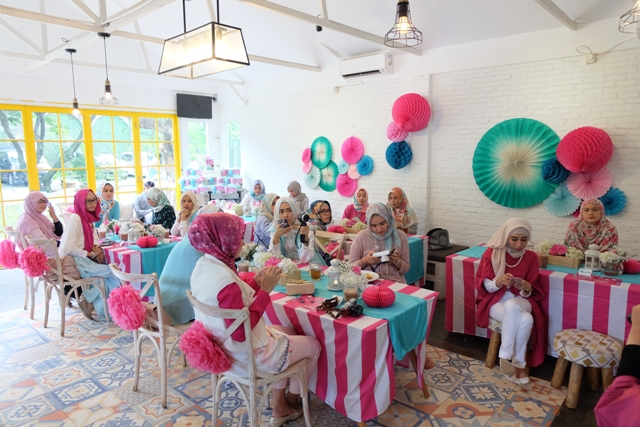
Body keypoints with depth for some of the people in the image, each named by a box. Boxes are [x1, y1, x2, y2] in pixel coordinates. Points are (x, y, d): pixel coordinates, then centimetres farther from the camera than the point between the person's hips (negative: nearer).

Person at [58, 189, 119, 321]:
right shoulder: (75, 218, -15)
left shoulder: (87, 217, 11)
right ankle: (88, 299, -1)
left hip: (83, 259, 8)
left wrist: (95, 248, 0)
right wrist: (90, 254, -14)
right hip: (74, 262, -8)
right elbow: (68, 247, -22)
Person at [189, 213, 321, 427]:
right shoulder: (225, 280, -34)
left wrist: (256, 284, -1)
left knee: (288, 332, 28)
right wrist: (264, 291, -25)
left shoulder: (203, 265, -4)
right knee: (313, 345, 13)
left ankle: (279, 408, 33)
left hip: (223, 346, 9)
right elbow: (240, 333, -29)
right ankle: (292, 399, 40)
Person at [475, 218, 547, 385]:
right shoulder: (492, 253, -7)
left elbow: (531, 292, 2)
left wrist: (526, 288, -23)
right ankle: (519, 364, -17)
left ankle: (505, 355, -23)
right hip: (496, 301, -2)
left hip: (521, 300, 2)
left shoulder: (531, 257, 0)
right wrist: (498, 282, -29)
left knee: (512, 306, -37)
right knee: (525, 320, -33)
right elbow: (484, 286, -7)